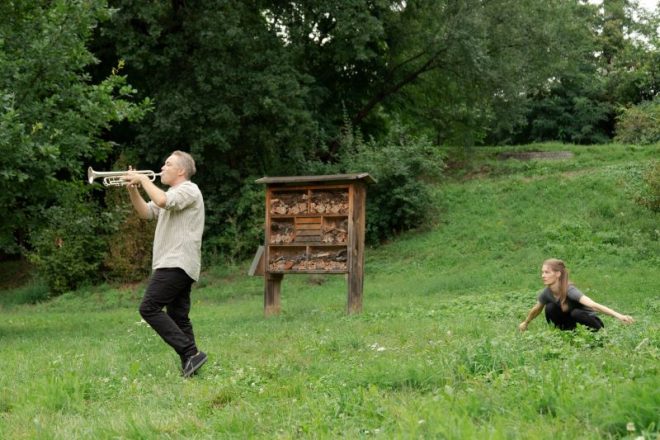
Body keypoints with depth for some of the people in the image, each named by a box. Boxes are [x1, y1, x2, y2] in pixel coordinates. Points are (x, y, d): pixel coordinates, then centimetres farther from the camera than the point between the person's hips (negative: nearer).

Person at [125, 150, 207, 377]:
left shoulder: (189, 190, -8)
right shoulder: (172, 194, 25)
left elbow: (162, 201, -27)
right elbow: (146, 212, 21)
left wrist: (144, 179, -14)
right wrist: (133, 189, 7)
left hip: (177, 263, -10)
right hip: (173, 264, 10)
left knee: (149, 308, -15)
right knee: (178, 317, 7)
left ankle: (190, 353, -18)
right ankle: (190, 365, 6)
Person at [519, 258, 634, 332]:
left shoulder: (569, 291, -33)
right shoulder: (546, 293, -15)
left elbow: (593, 305, -46)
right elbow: (536, 310, 7)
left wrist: (619, 316, -57)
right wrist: (525, 323, 22)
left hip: (592, 324, -4)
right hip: (570, 323, 4)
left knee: (576, 313, -36)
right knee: (550, 308, -19)